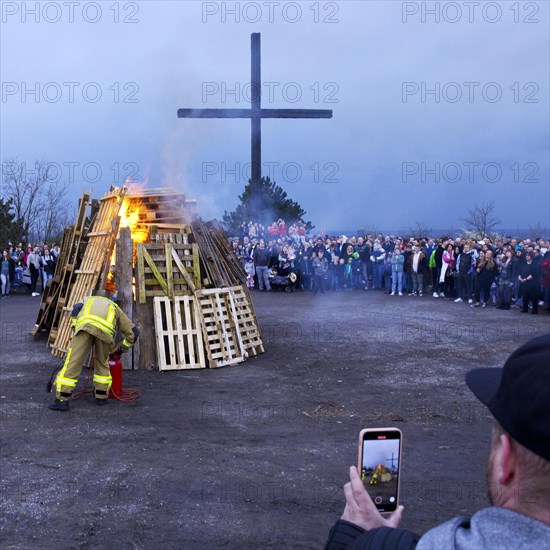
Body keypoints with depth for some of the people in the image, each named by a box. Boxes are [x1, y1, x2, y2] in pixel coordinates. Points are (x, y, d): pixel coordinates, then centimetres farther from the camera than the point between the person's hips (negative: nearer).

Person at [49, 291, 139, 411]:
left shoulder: (87, 301, 42)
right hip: (105, 329, 1)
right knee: (102, 362, 23)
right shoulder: (114, 307, 41)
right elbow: (133, 332, 37)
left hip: (85, 325, -1)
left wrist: (77, 328, 21)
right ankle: (101, 396, 28)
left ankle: (62, 400, 1)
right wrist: (122, 348, 50)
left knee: (73, 362, 2)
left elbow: (76, 308, 14)